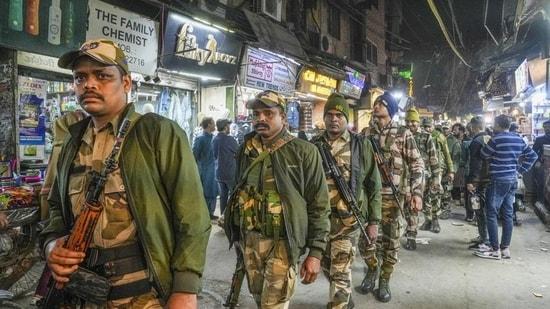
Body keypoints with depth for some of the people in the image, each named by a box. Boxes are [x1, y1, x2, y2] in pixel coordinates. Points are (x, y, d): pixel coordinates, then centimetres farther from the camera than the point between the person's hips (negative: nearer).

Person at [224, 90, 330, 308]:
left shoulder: (304, 152, -10)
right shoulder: (246, 150, 5)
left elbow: (319, 205, -9)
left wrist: (315, 252, -12)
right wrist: (239, 235, 18)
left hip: (282, 242, -5)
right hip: (249, 240, 5)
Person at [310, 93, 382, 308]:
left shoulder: (361, 145, -4)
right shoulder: (314, 145, 3)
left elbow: (373, 185, -2)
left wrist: (373, 221, -4)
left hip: (347, 219, -4)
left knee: (340, 273, -2)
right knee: (327, 267, 20)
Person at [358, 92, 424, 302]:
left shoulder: (403, 134, -1)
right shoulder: (366, 133, 7)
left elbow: (417, 165, -2)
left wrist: (417, 193, -12)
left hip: (392, 196, -2)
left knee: (390, 240, 7)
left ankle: (384, 281, 24)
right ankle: (372, 268, 33)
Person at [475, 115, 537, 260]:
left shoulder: (496, 139, -14)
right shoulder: (518, 139, 8)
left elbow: (484, 155, -2)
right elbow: (532, 155, 15)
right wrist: (521, 169, 13)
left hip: (498, 181, -8)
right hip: (513, 180, 8)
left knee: (491, 215, -1)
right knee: (508, 215, 10)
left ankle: (495, 250, 1)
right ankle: (505, 248, 16)